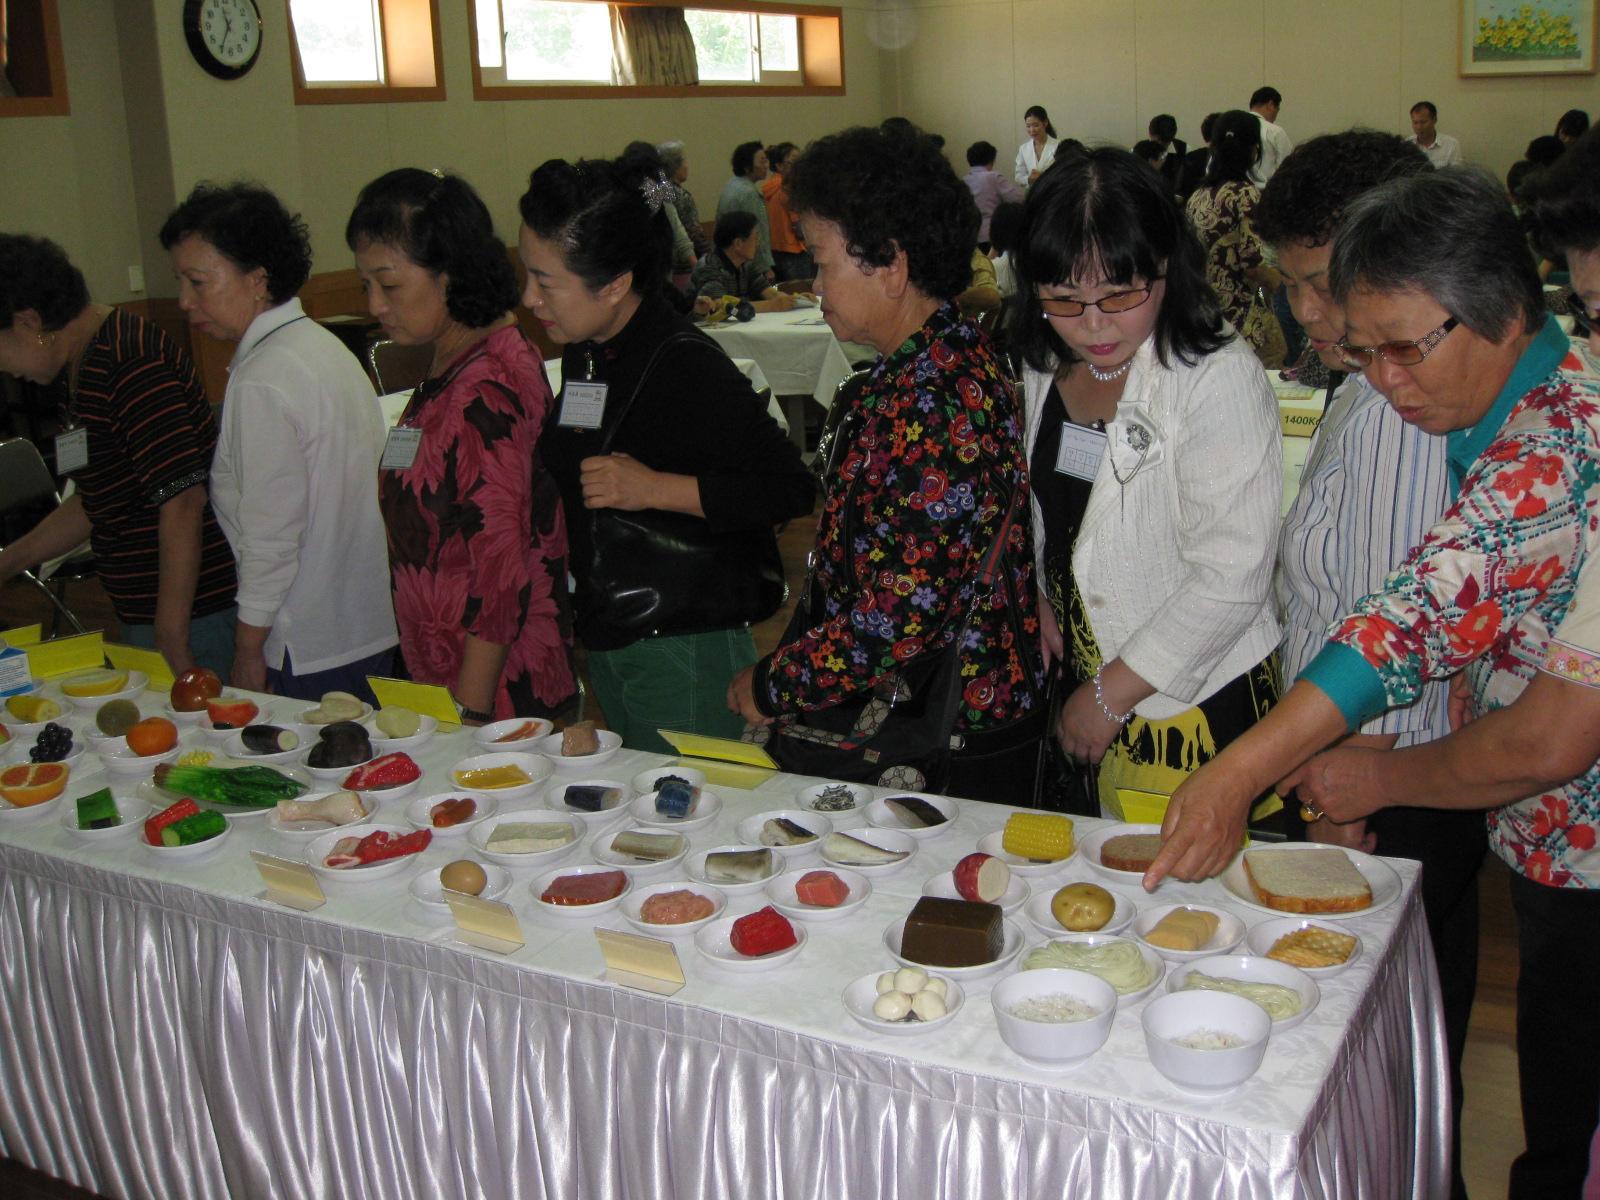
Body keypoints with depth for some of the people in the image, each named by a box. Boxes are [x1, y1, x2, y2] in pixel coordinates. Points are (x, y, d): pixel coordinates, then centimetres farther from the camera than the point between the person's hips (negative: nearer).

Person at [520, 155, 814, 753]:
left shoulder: (687, 366, -19)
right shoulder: (582, 355, 6)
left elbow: (791, 489, -23)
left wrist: (654, 488, -25)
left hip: (683, 653, -8)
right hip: (603, 640, 8)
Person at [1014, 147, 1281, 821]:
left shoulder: (1220, 378, -19)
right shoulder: (1042, 371, 4)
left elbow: (1230, 579, -21)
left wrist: (1114, 690, -15)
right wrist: (1033, 593, 4)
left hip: (1194, 704, -6)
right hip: (1079, 677, 6)